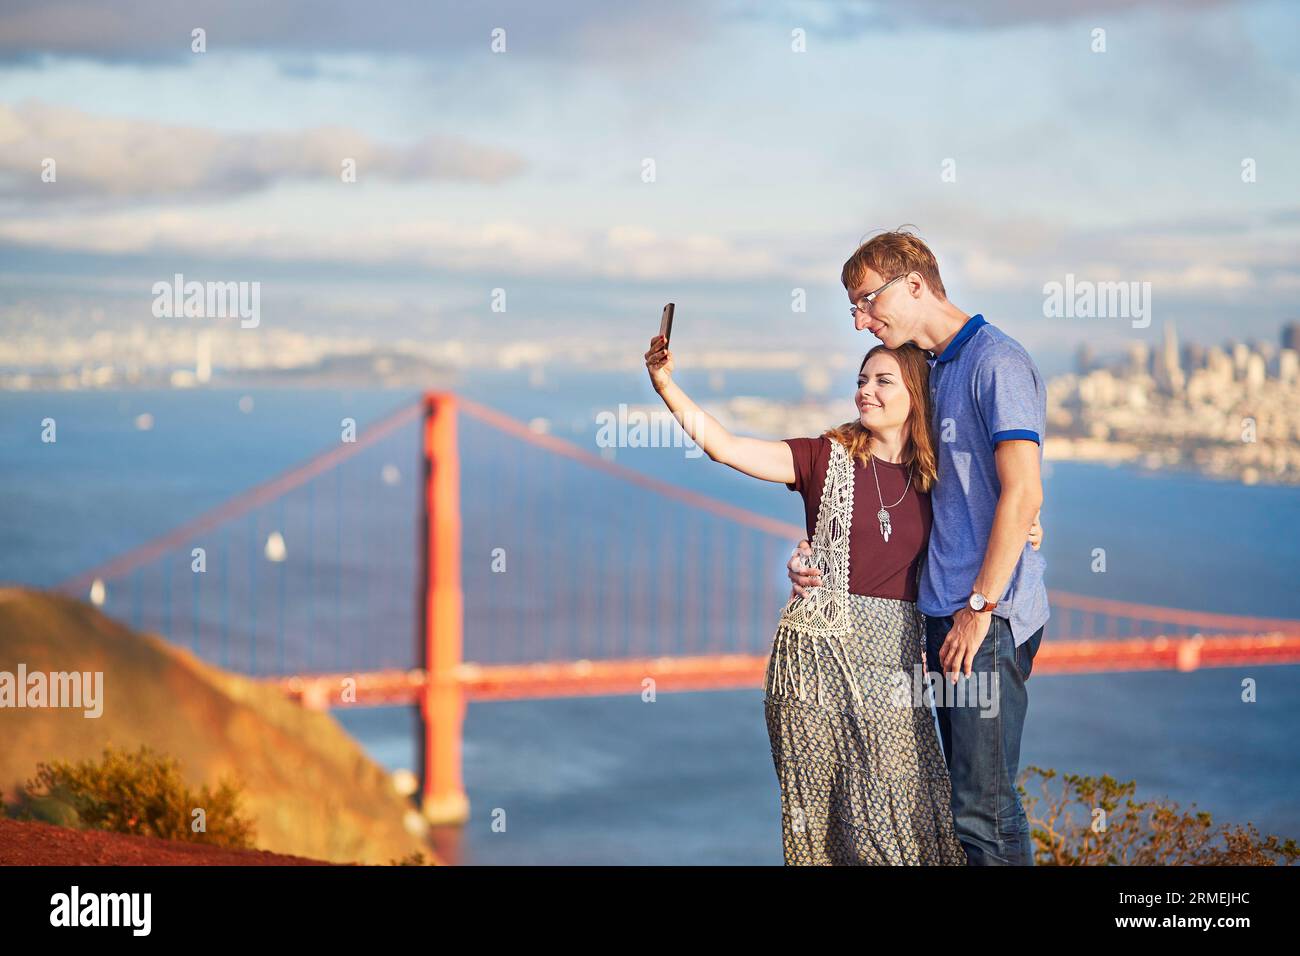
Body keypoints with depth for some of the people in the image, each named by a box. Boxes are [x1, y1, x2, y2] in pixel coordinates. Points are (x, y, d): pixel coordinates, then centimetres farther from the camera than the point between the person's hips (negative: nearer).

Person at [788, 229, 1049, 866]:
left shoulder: (996, 362, -10)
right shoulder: (936, 372, 19)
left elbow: (1022, 493, -18)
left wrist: (979, 608, -19)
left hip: (988, 618, -9)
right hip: (944, 610, 9)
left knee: (982, 803, -9)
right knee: (969, 794, 12)